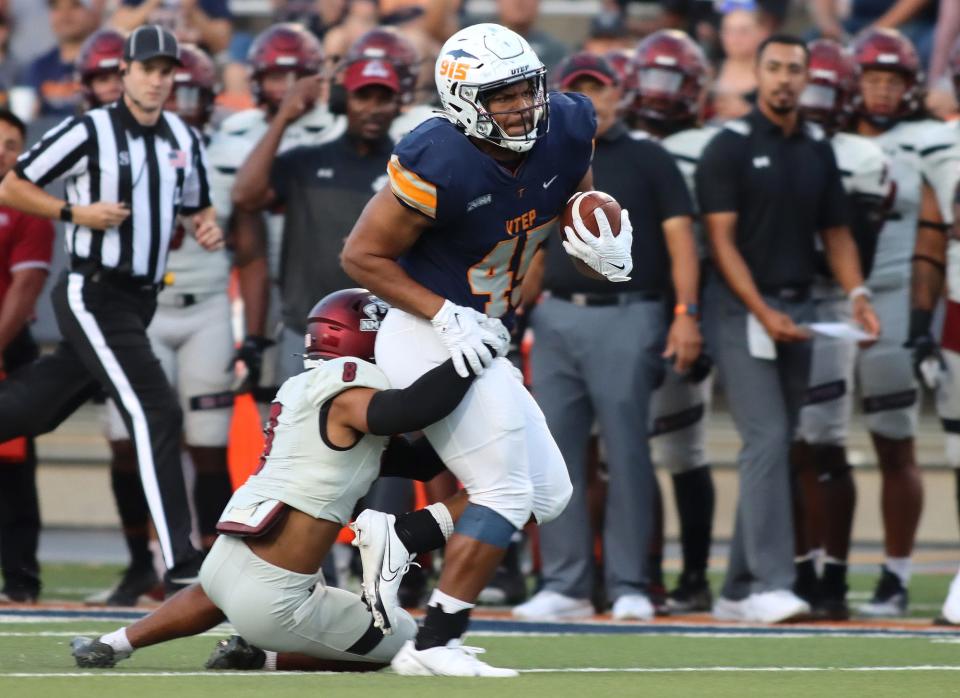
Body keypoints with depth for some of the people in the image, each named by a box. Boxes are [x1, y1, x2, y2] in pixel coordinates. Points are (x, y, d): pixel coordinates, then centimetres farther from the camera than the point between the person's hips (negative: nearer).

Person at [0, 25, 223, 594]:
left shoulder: (185, 141, 10)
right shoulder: (88, 133, -8)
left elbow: (198, 205, 24)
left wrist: (209, 227, 1)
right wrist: (75, 212, -15)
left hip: (140, 301, 7)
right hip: (93, 295, -7)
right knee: (156, 413, -16)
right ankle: (180, 565, -18)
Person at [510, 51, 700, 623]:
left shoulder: (647, 161, 4)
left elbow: (680, 240, -2)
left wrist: (685, 313, -12)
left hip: (626, 318, -4)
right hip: (558, 318, 4)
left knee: (626, 452, -4)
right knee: (557, 453, 2)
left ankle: (630, 585, 1)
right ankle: (565, 585, 8)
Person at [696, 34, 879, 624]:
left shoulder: (818, 151, 12)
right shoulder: (731, 147, -6)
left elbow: (836, 233, 16)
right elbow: (722, 240, -9)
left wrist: (857, 295, -2)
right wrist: (764, 312, -18)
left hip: (798, 308, 6)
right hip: (743, 307, -6)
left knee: (777, 448, 7)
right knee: (767, 438, -15)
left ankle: (739, 590, 13)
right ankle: (769, 583, -18)